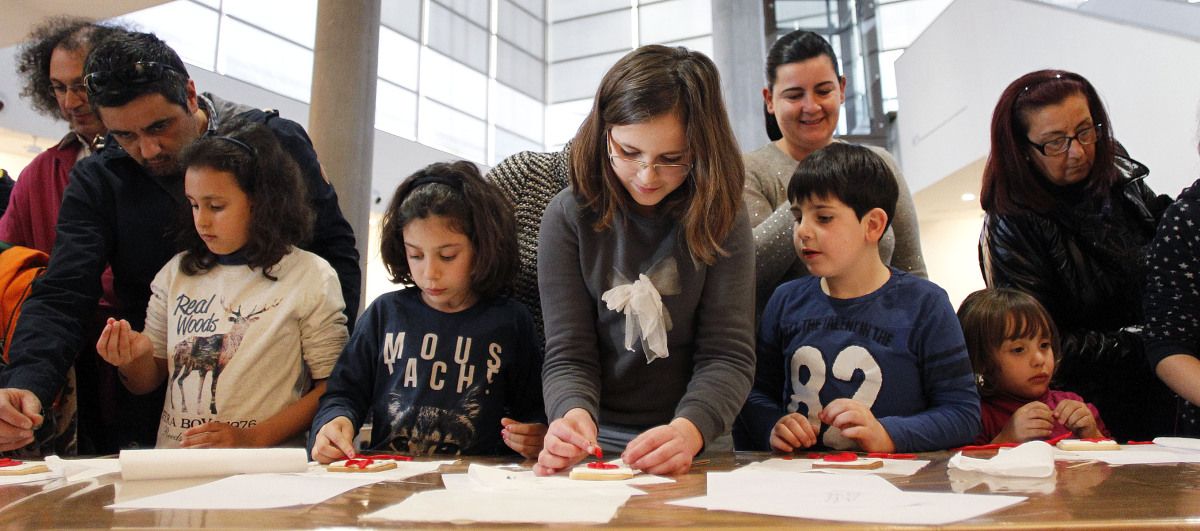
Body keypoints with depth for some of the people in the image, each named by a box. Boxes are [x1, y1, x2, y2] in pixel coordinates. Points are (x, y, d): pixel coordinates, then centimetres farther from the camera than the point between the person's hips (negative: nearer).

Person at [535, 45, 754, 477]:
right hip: (597, 443, -1)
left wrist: (689, 430, -24)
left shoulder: (721, 218, -3)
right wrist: (574, 414, -24)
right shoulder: (569, 216, -3)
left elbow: (728, 354, -6)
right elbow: (568, 355, -3)